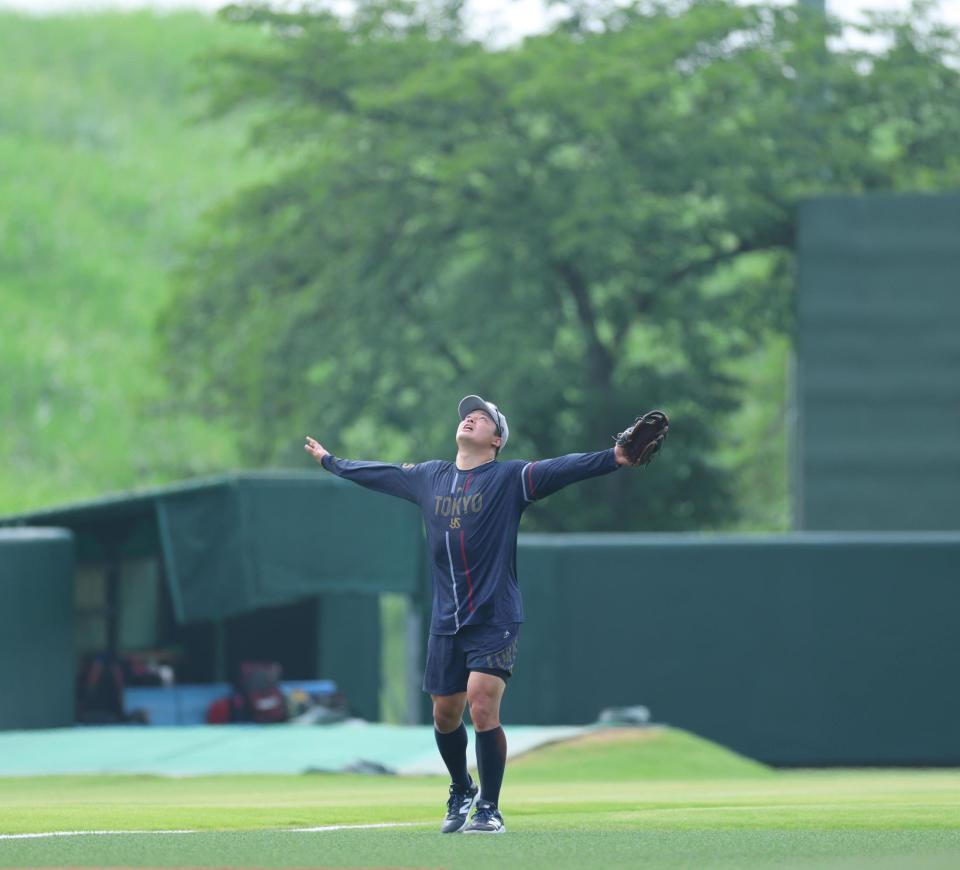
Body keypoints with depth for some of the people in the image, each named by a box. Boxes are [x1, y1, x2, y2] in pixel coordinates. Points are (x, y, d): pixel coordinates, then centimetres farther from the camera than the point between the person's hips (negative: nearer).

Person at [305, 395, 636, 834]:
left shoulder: (510, 478, -4)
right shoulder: (428, 478, 12)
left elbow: (561, 469, -18)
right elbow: (377, 474, 27)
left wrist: (613, 459, -33)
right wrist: (330, 461, 40)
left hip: (495, 621, -5)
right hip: (446, 624, 5)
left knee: (483, 709, -16)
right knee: (445, 715, 12)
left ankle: (489, 809, -6)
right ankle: (462, 793, 36)